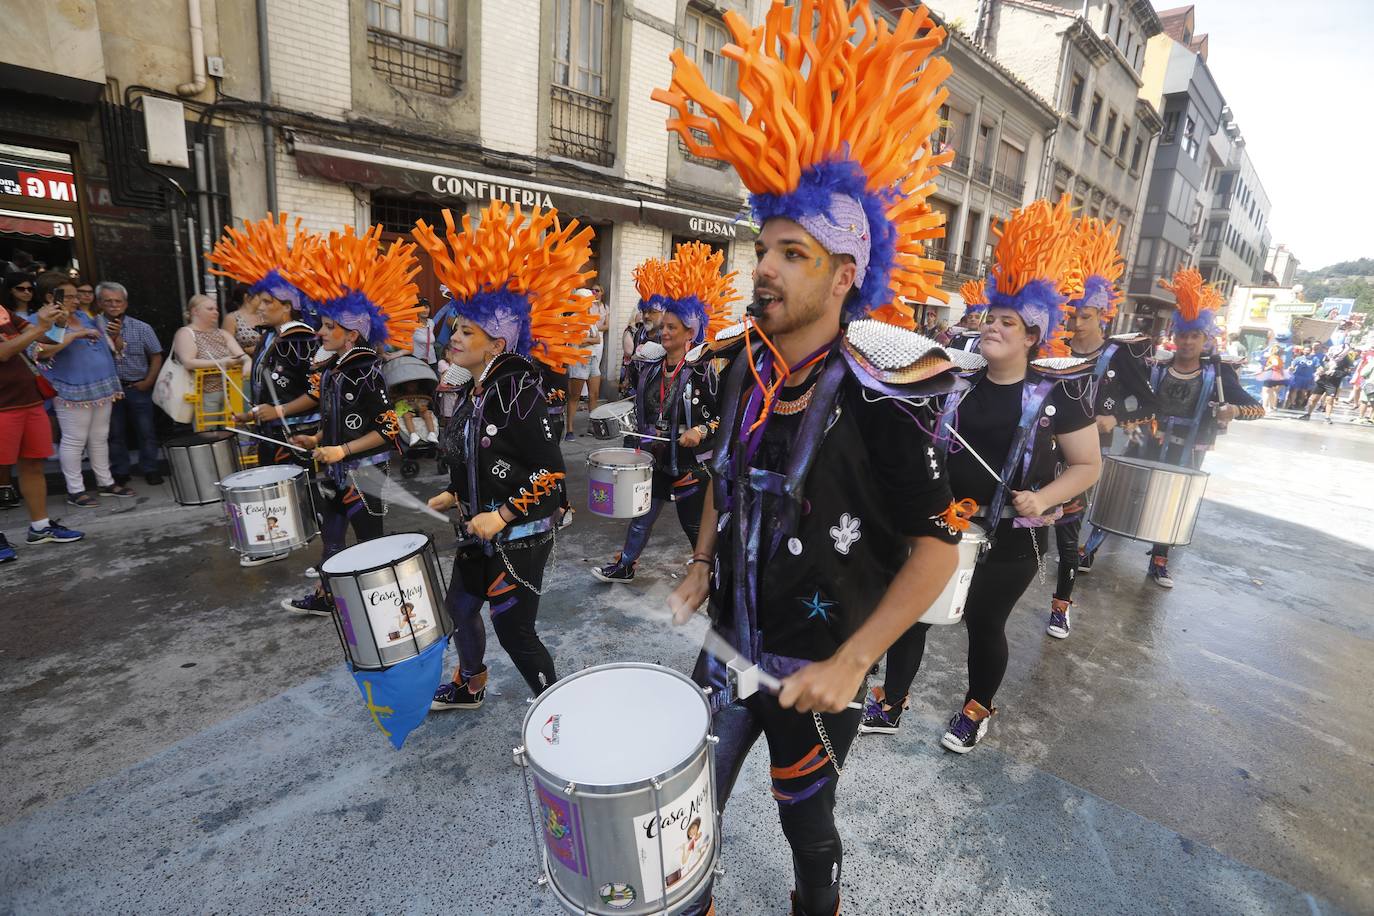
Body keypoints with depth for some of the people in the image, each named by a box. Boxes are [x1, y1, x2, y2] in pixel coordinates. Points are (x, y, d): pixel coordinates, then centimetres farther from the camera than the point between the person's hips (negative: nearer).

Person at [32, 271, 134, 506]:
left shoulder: (83, 316, 14)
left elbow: (105, 346, 25)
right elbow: (41, 351, -24)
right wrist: (76, 334, -24)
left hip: (102, 388, 7)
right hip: (72, 392, -7)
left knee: (100, 438, 14)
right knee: (74, 441, -1)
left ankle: (106, 482, 23)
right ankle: (75, 490, 7)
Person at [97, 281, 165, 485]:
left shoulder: (142, 328, 1)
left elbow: (156, 356, 3)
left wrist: (148, 382, -5)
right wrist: (113, 337, -19)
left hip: (138, 388, 0)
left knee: (146, 430, 3)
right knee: (115, 433, 9)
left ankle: (150, 469, 14)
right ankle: (119, 472, 19)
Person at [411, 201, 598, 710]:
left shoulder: (520, 392, -20)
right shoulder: (476, 392, 6)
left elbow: (551, 472, -22)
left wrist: (504, 514, -24)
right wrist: (455, 494, 8)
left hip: (520, 538, -9)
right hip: (480, 533, 10)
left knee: (514, 631, 0)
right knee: (460, 606, 25)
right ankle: (470, 687, 53)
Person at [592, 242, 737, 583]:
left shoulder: (703, 370, -15)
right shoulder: (650, 369, 2)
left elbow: (724, 412, -13)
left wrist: (702, 430, -27)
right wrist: (640, 442, 14)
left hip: (691, 461, -5)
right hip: (657, 458, 6)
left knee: (695, 522, 9)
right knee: (641, 513, 16)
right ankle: (625, 566, 34)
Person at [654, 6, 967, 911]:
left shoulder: (878, 393, -23)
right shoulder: (743, 366, -4)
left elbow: (938, 545, -17)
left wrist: (852, 661, -20)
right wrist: (702, 566, 6)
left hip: (816, 667, -4)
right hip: (729, 645, 5)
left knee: (806, 818, 22)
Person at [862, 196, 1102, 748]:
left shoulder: (1058, 391, -9)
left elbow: (1088, 465, -3)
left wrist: (1044, 498, -19)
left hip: (1010, 536, -3)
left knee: (985, 622, 13)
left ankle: (978, 709, 40)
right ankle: (891, 704, 27)